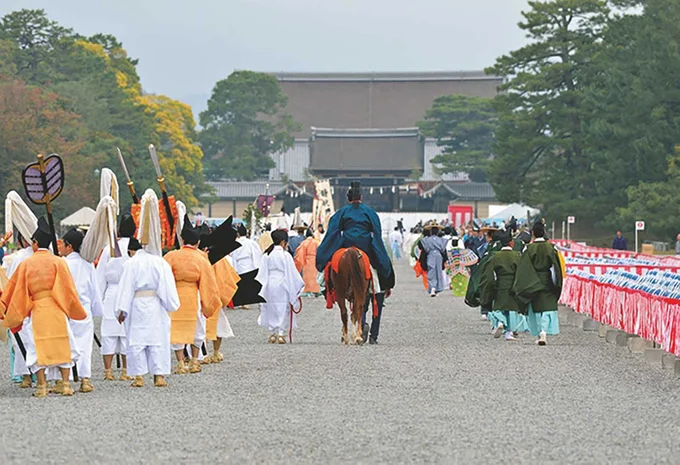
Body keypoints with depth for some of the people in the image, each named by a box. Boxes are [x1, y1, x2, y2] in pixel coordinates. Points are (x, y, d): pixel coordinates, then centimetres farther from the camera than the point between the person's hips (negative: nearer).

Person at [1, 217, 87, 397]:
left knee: (38, 349, 6)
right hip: (57, 312, 0)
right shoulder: (58, 262, 0)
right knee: (62, 347, 8)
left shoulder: (26, 264, 2)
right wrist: (78, 312, 12)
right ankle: (66, 384, 2)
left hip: (36, 312, 0)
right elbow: (68, 289, 1)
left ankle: (42, 386, 3)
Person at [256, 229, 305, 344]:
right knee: (283, 309, 2)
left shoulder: (267, 255, 2)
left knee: (271, 309, 12)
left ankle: (272, 334, 14)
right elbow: (292, 273, -7)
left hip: (269, 286, 4)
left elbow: (262, 273, 4)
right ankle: (281, 333, -1)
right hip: (282, 285, -4)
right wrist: (299, 285, 4)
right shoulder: (286, 255, -10)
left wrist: (262, 287, 10)